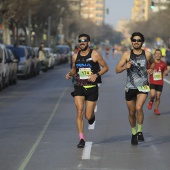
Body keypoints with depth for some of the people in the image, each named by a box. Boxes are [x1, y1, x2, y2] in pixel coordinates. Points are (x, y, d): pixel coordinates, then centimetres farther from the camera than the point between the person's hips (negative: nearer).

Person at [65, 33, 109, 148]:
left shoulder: (95, 55, -5)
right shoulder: (75, 56, 7)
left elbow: (105, 67, 0)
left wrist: (96, 75, -16)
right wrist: (70, 74, 0)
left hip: (92, 88, -2)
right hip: (79, 87, 2)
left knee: (88, 116, 0)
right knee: (79, 111, -15)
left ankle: (92, 115, 40)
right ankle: (81, 139, -11)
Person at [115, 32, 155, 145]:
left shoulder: (147, 54, 0)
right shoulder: (127, 54, -2)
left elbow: (153, 62, 23)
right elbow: (117, 70, -3)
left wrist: (151, 69, 3)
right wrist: (125, 67, -22)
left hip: (143, 86, -1)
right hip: (130, 87, 1)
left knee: (139, 108, -23)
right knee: (131, 112, 9)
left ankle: (139, 131, -5)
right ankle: (134, 133, 31)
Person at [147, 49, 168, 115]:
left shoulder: (163, 64, 3)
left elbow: (166, 73, 11)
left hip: (160, 83, 2)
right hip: (152, 82, -2)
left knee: (158, 97, 3)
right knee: (153, 95, -19)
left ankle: (156, 109, 20)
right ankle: (151, 102, 14)